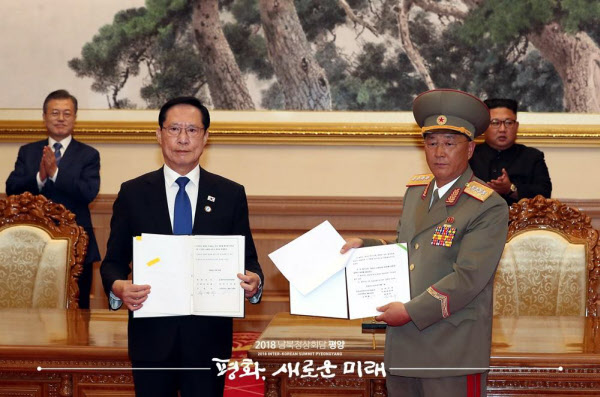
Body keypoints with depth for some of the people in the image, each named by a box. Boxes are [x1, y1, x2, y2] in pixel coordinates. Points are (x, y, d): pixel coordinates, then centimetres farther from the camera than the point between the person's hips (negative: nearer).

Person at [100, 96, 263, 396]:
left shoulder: (231, 195, 5)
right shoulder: (132, 193, 4)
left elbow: (247, 258, 6)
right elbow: (113, 260, 5)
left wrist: (254, 281, -16)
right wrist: (118, 287, -16)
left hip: (209, 335, 0)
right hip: (151, 333, 0)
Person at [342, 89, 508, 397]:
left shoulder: (488, 208, -12)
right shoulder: (415, 191, 12)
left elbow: (467, 278, -19)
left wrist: (411, 312, -19)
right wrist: (365, 245, 7)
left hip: (452, 354, -6)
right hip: (402, 347, 7)